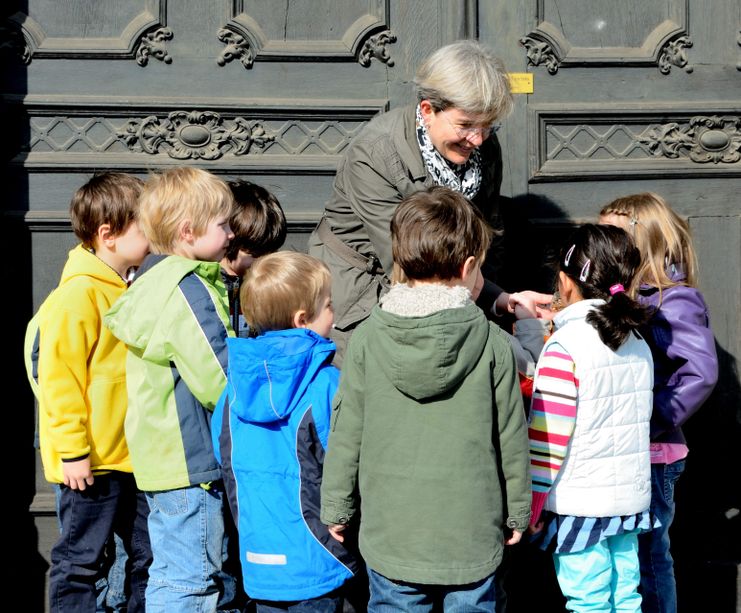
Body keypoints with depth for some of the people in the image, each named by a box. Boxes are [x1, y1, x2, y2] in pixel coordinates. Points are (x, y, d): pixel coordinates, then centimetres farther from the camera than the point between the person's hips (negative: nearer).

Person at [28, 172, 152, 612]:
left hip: (132, 458, 9)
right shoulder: (78, 295, -17)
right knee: (81, 562, 2)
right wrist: (72, 452, -20)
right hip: (90, 461, -9)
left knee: (150, 557, 15)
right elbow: (59, 377, -20)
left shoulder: (124, 291, 12)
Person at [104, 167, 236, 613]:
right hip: (189, 459, -10)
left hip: (164, 455, 10)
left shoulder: (156, 280, 12)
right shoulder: (188, 290, -19)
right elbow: (222, 381, -21)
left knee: (170, 572, 19)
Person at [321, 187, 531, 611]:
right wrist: (518, 512, 12)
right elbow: (511, 436, -1)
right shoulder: (492, 343, -8)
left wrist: (337, 507, 11)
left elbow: (346, 432, -2)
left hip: (391, 531, 1)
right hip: (472, 534, 0)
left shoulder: (368, 339, -6)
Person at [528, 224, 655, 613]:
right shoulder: (639, 346, 6)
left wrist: (530, 507, -9)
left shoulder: (564, 348, -16)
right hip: (630, 497, 7)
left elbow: (547, 440, -17)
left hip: (579, 506, -7)